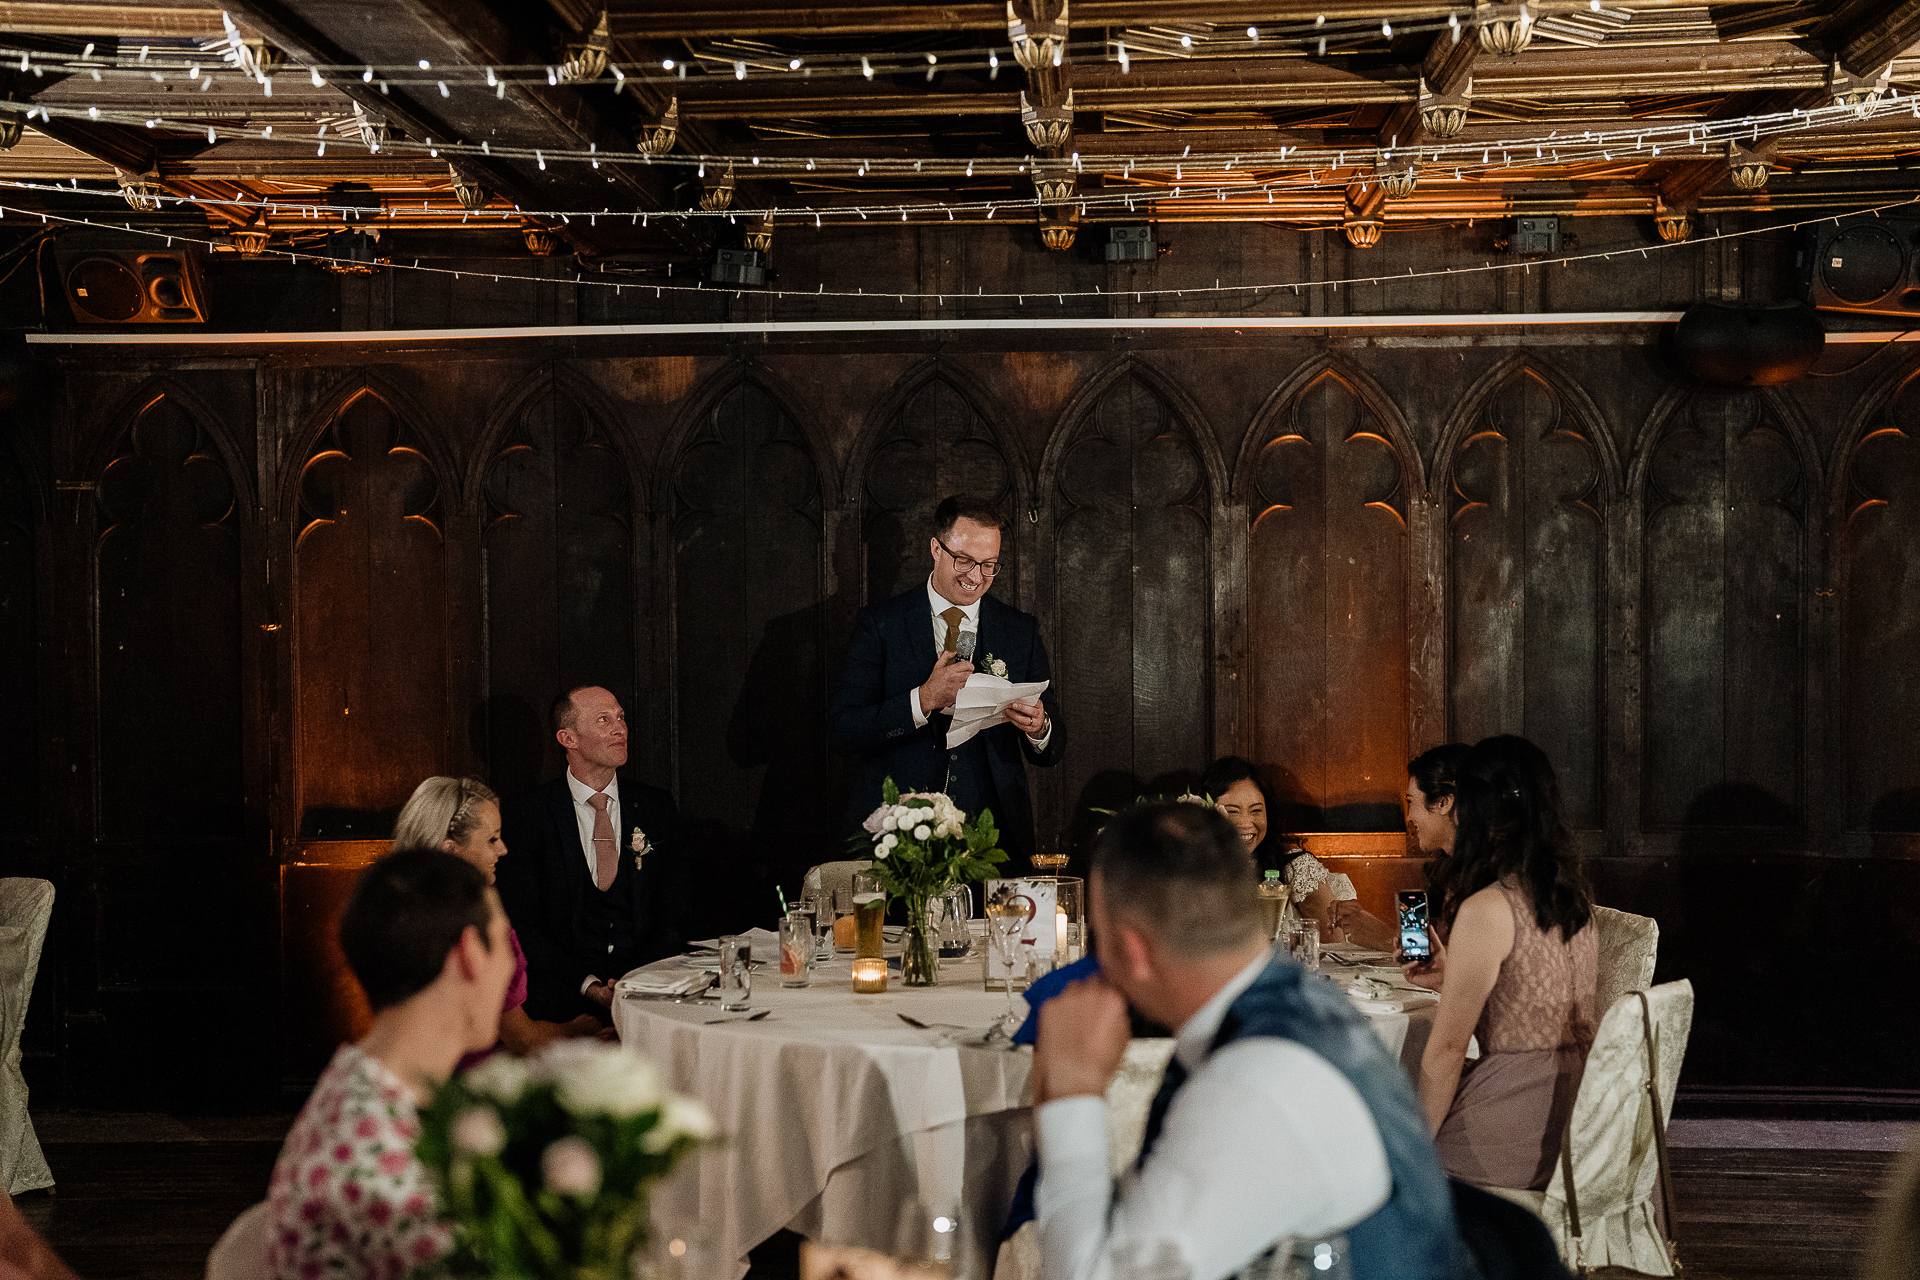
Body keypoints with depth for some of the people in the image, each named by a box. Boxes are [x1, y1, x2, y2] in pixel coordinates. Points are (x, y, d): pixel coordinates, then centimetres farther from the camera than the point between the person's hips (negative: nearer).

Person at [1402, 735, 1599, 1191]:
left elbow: (1449, 1047, -15)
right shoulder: (1573, 895, 6)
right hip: (1578, 1111, 8)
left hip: (1521, 1132, -8)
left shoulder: (1486, 910, -18)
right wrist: (1452, 980, 19)